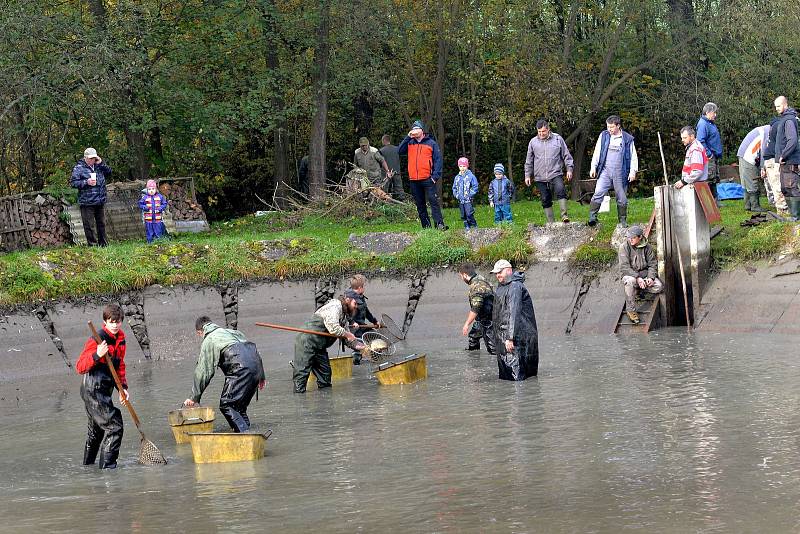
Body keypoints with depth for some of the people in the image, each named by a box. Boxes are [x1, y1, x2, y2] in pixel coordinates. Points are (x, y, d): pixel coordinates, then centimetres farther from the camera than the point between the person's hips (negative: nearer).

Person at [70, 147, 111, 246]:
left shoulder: (98, 166, 12)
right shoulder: (79, 168, -4)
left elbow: (109, 173, 14)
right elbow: (73, 182, -7)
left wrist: (101, 164, 1)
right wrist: (86, 183, -19)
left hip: (100, 201, 5)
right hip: (87, 203, -5)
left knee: (101, 223, 14)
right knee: (89, 225, -4)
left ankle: (103, 244, 23)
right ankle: (92, 244, 3)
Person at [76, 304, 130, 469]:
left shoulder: (120, 339, 7)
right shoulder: (96, 340, -20)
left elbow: (119, 366, 18)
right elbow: (80, 367, -23)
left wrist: (123, 388, 5)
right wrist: (97, 355, -39)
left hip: (103, 392, 9)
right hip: (93, 391, -9)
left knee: (97, 428, 23)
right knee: (114, 426, -15)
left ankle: (88, 463, 39)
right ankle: (107, 465, -12)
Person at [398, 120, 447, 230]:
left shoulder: (431, 143, 5)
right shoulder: (410, 143, 14)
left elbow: (438, 160, 2)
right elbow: (399, 151, -1)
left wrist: (435, 175, -10)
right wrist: (408, 137, -6)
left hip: (427, 178, -4)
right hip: (414, 180, 4)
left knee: (433, 201, -12)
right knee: (420, 204, 6)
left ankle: (439, 224, -17)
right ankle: (426, 226, 11)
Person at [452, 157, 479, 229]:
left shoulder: (471, 176, -2)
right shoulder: (457, 177, 13)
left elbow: (475, 187, -3)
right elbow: (454, 187, 20)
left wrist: (470, 195, -13)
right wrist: (456, 195, 3)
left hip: (468, 200, -5)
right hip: (460, 201, 5)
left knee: (469, 215, -14)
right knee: (463, 216, 6)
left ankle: (475, 227, -5)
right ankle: (467, 228, 13)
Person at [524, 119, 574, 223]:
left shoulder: (558, 139, 4)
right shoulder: (533, 142, 9)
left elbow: (566, 155, 9)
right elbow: (529, 161, 15)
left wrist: (569, 169, 2)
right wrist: (527, 175, 12)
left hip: (556, 174, -2)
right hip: (540, 177, 2)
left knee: (560, 191, -26)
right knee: (546, 200, 3)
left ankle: (564, 215, -26)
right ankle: (551, 222, 8)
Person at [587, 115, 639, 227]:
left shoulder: (628, 139, 2)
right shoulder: (604, 135, 7)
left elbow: (633, 157, 5)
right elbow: (597, 152, 11)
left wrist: (633, 171, -4)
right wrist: (593, 167, 5)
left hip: (620, 173, -1)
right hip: (605, 171, 1)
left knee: (622, 198, 6)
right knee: (598, 193, -15)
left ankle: (623, 221, 18)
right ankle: (592, 217, -15)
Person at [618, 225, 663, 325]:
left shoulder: (647, 247, 1)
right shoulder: (624, 247, -8)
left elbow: (653, 264, 4)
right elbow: (624, 267, -15)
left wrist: (650, 277, -15)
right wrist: (637, 278, -26)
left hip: (644, 273, 3)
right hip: (630, 274, -3)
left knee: (659, 287, -23)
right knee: (630, 281, -40)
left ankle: (638, 289, 3)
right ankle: (630, 309, -28)